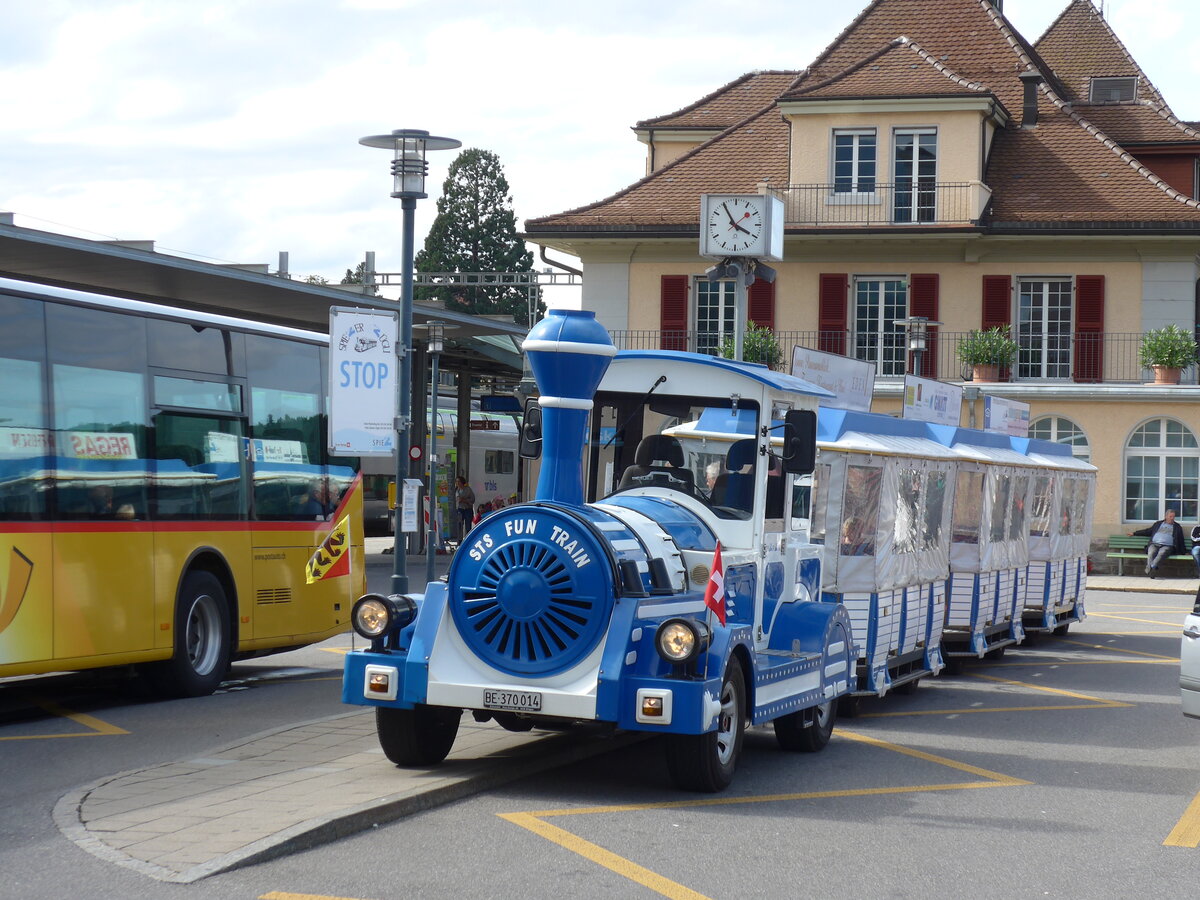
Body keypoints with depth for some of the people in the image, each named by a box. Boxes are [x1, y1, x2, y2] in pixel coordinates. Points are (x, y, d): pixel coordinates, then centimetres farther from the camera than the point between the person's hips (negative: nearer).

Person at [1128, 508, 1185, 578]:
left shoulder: (1177, 527, 23)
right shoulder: (1158, 524, 26)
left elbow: (1181, 541, 23)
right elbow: (1148, 531, 33)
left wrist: (1184, 552, 18)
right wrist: (1135, 533, 32)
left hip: (1167, 546, -2)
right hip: (1154, 544, 2)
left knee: (1162, 553, -38)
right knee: (1151, 553, -34)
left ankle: (1152, 567, -59)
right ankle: (1149, 569, -52)